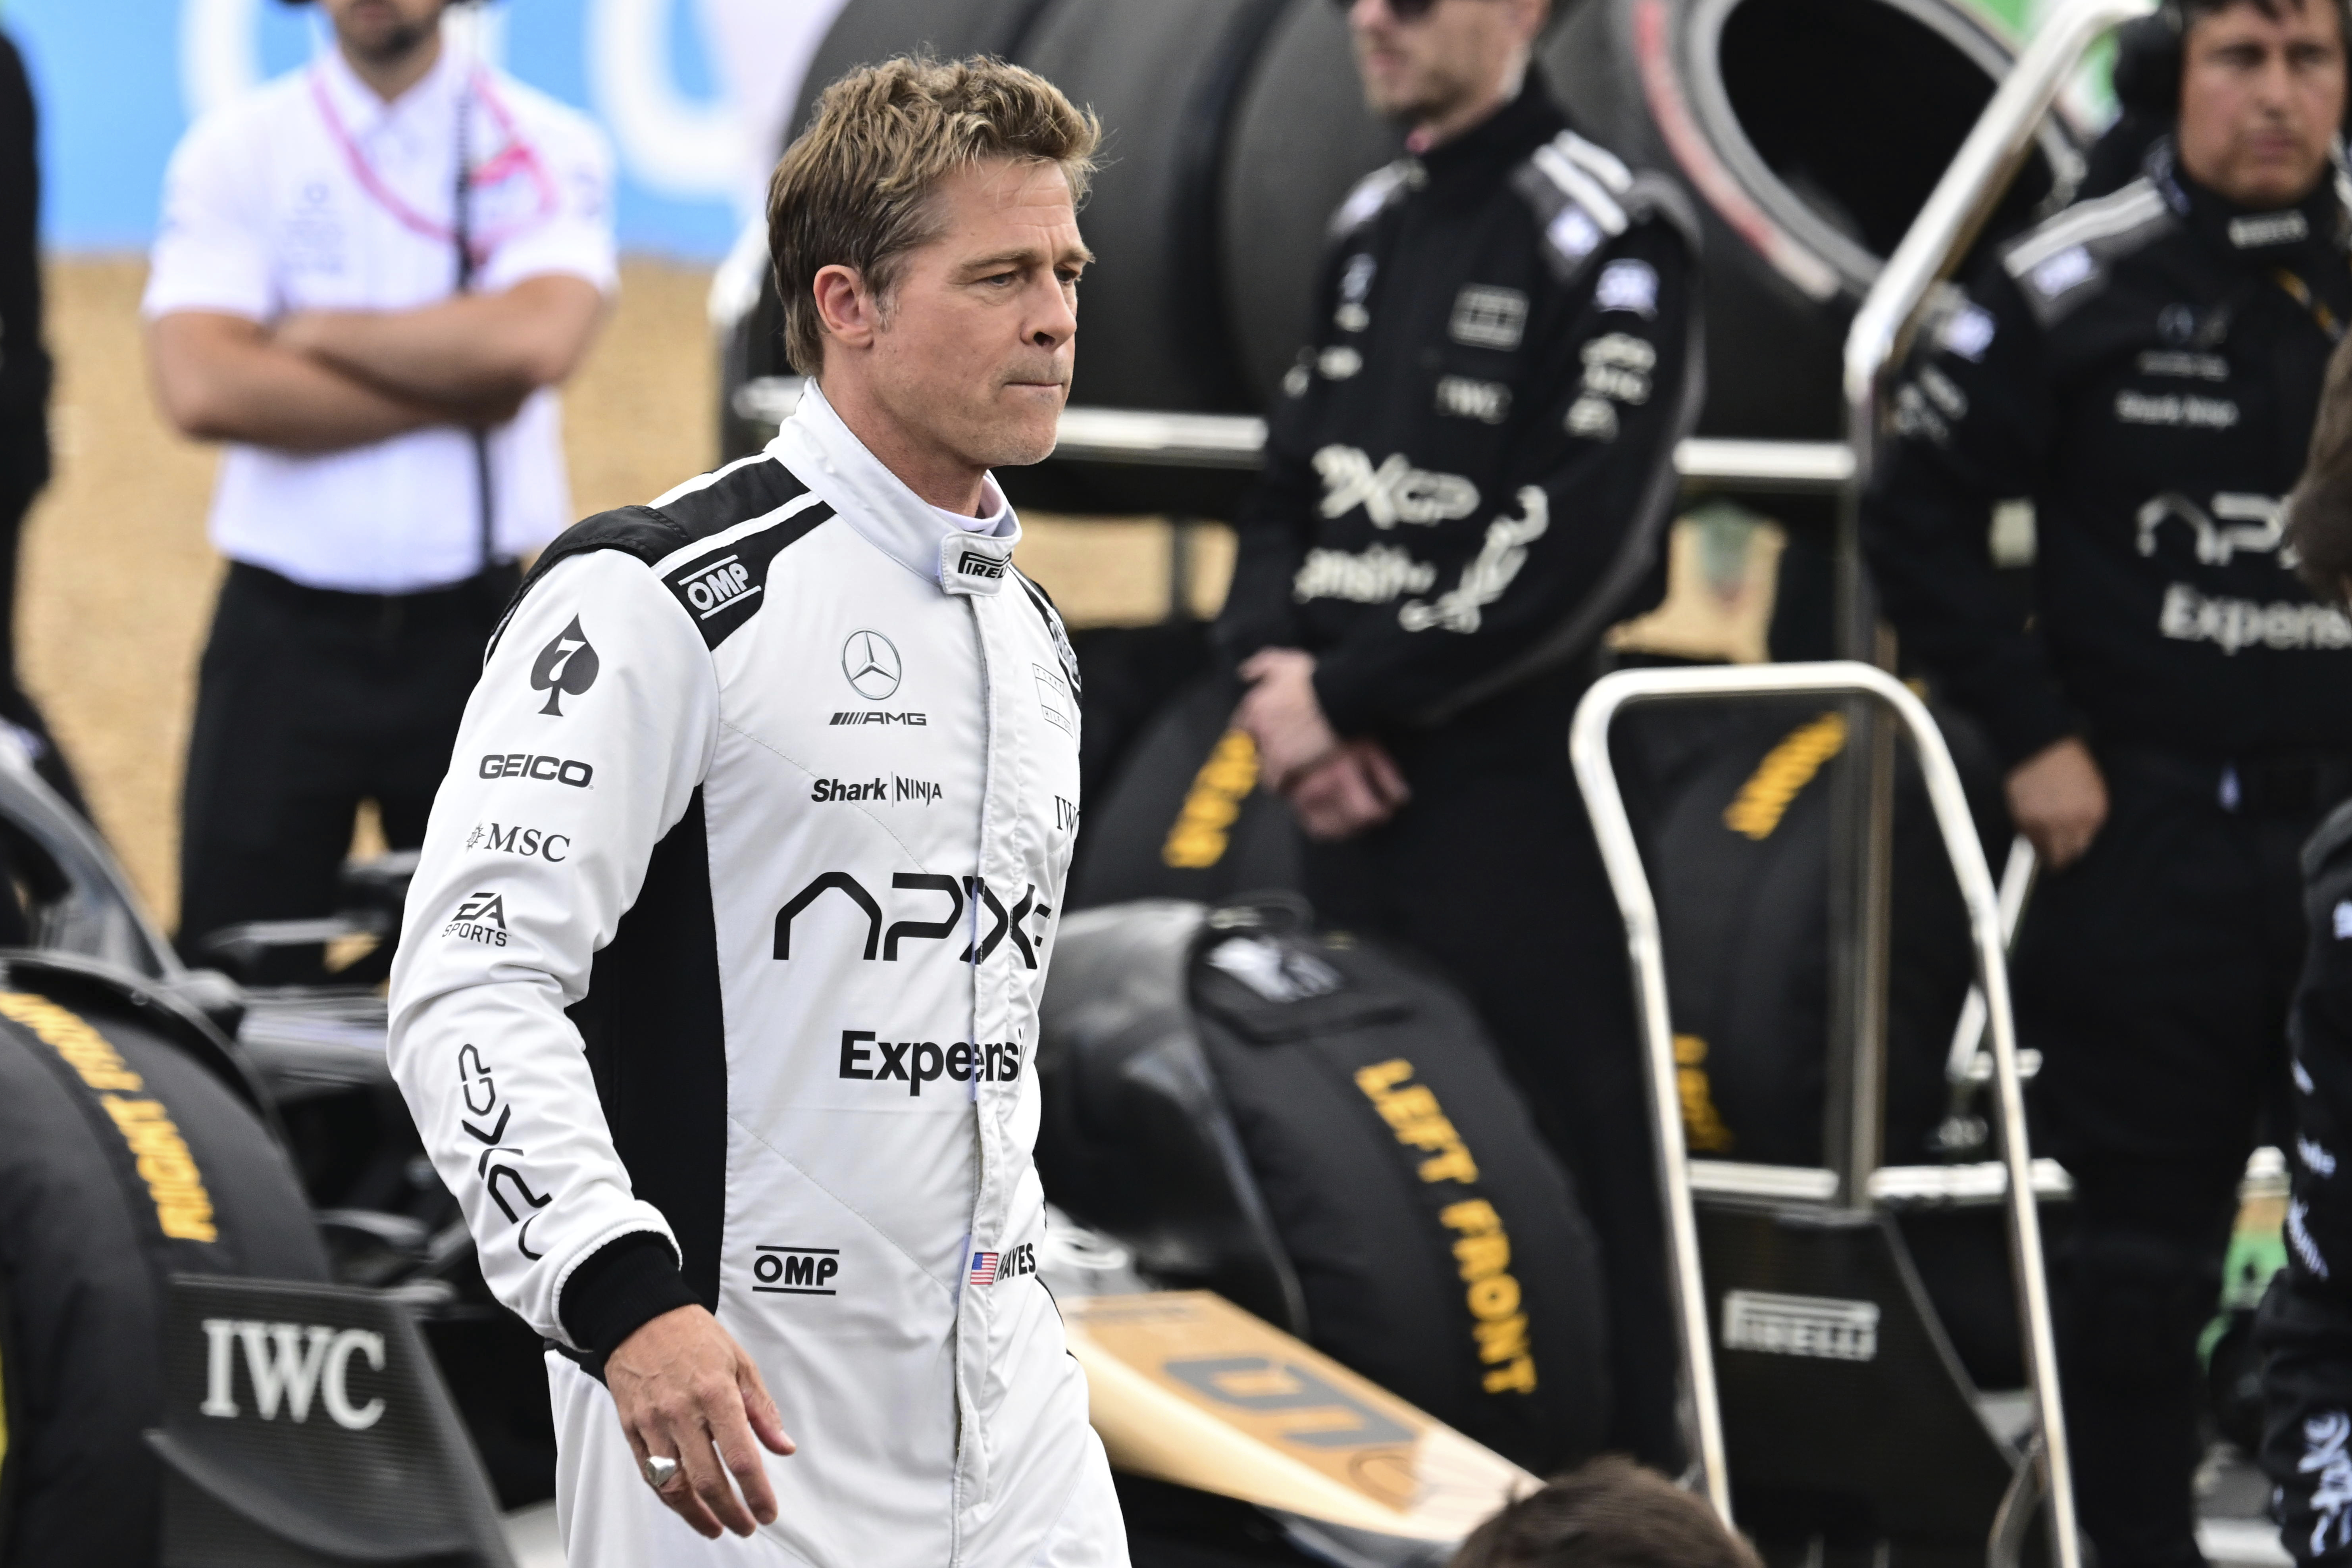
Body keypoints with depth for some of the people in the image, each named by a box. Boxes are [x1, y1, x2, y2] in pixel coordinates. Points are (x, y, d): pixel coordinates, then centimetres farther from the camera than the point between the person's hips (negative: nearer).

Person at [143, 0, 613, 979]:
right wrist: (459, 395, -11)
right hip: (284, 631, 0)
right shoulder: (235, 152, 2)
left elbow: (537, 339, -17)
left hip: (485, 629, 0)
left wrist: (314, 333, -9)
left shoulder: (549, 150, 2)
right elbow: (201, 388, -12)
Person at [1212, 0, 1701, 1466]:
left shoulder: (1607, 235, -7)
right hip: (1353, 795, 8)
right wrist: (1280, 673, -3)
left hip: (1514, 785, -8)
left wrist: (1345, 697, -13)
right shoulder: (1370, 229, 18)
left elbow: (1577, 549, -15)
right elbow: (1288, 503, 18)